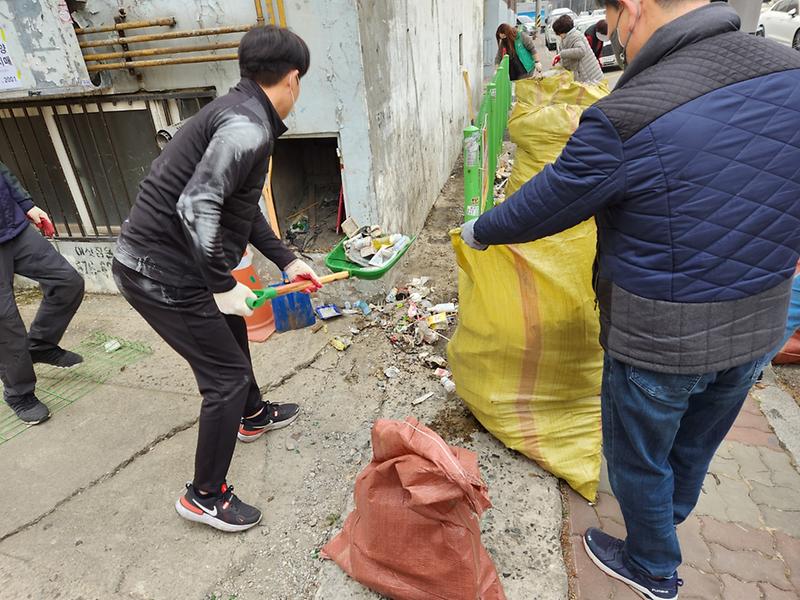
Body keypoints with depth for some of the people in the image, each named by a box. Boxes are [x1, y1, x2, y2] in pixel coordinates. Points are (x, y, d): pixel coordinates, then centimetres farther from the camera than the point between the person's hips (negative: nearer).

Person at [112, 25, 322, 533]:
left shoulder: (240, 114, 12)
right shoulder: (248, 128, -20)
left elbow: (241, 207, 19)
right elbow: (196, 206, -28)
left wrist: (286, 260, 20)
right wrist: (223, 284, -20)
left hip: (162, 260, 10)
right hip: (161, 274, -10)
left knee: (232, 331, 27)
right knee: (227, 375, -1)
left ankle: (253, 416, 52)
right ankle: (205, 496, 19)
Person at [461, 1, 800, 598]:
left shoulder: (624, 120, -27)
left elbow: (541, 207, -14)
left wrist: (479, 231, 5)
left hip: (659, 340, -6)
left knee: (640, 457, 20)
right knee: (696, 445, 29)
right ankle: (665, 523, 59)